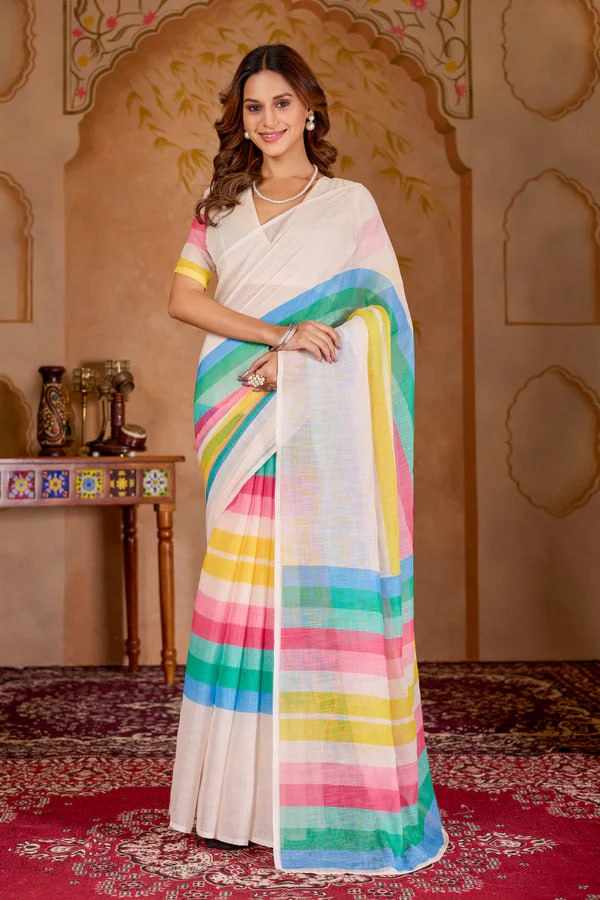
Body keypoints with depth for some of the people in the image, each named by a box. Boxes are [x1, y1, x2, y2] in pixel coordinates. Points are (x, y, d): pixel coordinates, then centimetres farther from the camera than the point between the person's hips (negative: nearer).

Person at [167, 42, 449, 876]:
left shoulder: (351, 204, 7)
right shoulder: (221, 206, 16)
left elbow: (375, 315, -1)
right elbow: (183, 297, 4)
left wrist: (286, 366, -12)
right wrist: (274, 334, -11)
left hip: (322, 428, -3)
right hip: (240, 423, 3)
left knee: (321, 597, -4)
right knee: (243, 592, 1)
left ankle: (329, 792, 5)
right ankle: (246, 794, 9)